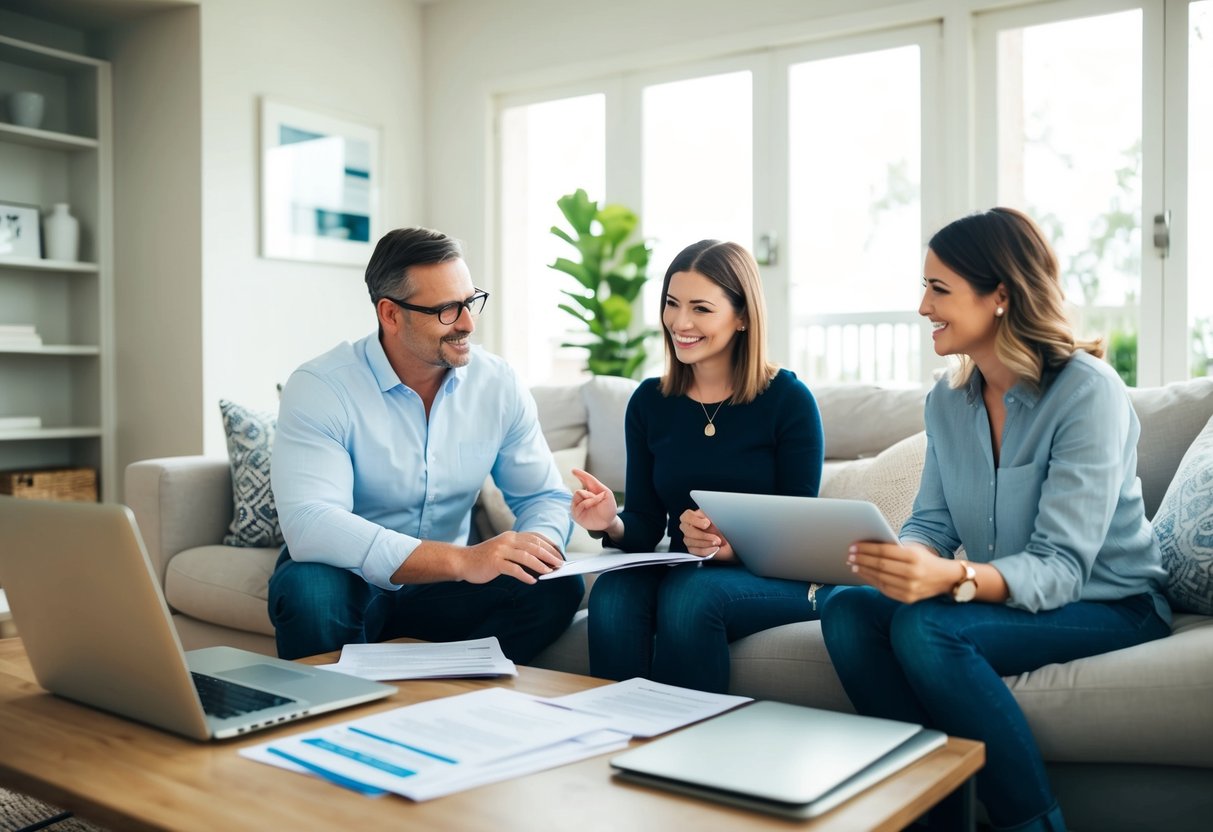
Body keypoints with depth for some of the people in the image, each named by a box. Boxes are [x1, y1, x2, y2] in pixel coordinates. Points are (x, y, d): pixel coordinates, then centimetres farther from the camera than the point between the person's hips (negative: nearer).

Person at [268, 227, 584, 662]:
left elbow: (545, 496, 1)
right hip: (349, 579, -3)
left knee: (558, 589, -21)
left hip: (442, 586, 4)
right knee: (309, 590, -36)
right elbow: (309, 524, -32)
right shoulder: (319, 388, -19)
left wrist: (539, 546, -25)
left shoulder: (499, 385, -6)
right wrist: (463, 560, -40)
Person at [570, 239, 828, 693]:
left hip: (779, 577, -3)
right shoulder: (649, 401, 6)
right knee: (612, 592, -29)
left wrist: (733, 547, -26)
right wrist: (613, 523, -18)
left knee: (690, 593, -33)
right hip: (683, 573, 3)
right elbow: (646, 527, 5)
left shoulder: (789, 400, -5)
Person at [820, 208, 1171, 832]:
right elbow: (932, 524, 2)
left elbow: (1061, 567, -24)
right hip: (1000, 596, 6)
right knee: (846, 610, -18)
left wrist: (951, 578, -42)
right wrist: (903, 560, -23)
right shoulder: (946, 401, 4)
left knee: (925, 629, -31)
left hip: (1109, 606, -6)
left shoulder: (1087, 391, -17)